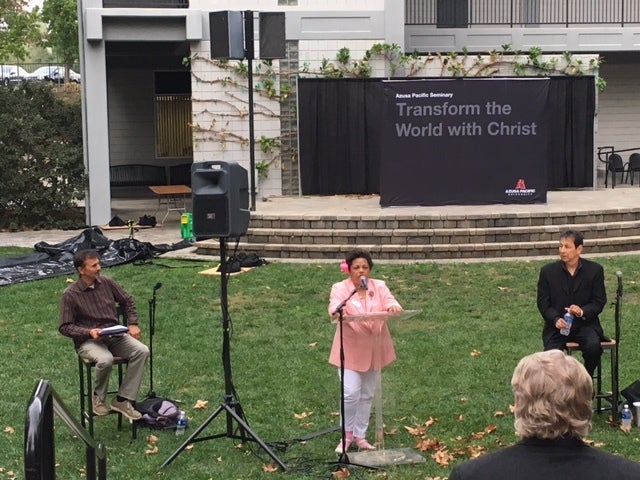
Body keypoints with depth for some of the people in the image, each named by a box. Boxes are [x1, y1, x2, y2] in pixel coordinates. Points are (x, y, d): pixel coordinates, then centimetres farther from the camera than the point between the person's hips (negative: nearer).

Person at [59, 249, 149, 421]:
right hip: (87, 341, -5)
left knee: (142, 351, -21)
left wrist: (132, 324, 8)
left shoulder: (107, 283, 4)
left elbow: (127, 301, 19)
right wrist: (89, 332, -20)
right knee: (105, 359, -37)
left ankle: (122, 400, -16)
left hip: (114, 335, 5)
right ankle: (99, 398, -6)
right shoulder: (70, 295, -9)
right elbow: (65, 327, -7)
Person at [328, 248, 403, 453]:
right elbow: (334, 306, -26)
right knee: (351, 393, -12)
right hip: (351, 349, -4)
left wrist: (393, 307, -38)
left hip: (374, 349, 4)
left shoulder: (379, 287, 3)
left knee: (367, 395, 11)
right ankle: (347, 435, 9)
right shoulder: (340, 288, -7)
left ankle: (360, 436, 25)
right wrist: (337, 312, -51)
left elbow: (390, 302, -13)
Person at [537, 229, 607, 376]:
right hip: (557, 326, 0)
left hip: (585, 323, 0)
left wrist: (582, 311, -20)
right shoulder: (548, 271, 1)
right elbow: (543, 302, 2)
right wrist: (556, 319, -17)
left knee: (593, 347, -29)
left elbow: (599, 302, 1)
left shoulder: (595, 270, 1)